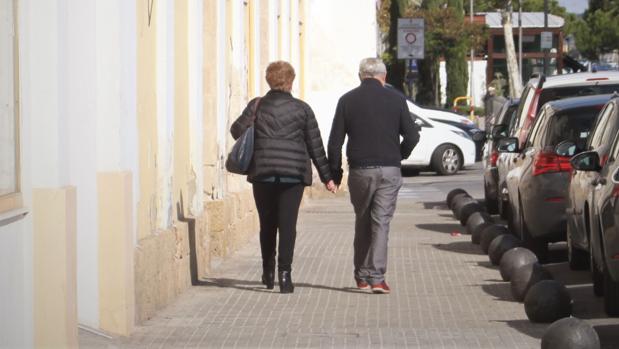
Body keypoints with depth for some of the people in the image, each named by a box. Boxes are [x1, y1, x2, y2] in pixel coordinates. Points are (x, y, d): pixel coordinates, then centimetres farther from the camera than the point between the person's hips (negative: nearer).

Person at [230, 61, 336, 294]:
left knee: (267, 224, 14)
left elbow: (237, 130, 0)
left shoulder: (257, 105, 2)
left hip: (262, 173, 1)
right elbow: (315, 145, 4)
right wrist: (326, 176, 10)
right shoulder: (302, 109, 3)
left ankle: (268, 273, 23)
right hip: (294, 174, -1)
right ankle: (284, 274, -13)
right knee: (288, 224, -3)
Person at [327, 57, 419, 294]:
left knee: (362, 221, 15)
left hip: (359, 170, 1)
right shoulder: (395, 99, 1)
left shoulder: (347, 101, 2)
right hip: (389, 169, -1)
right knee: (381, 222, 0)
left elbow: (335, 141, 1)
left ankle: (361, 275, 18)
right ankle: (376, 277, -7)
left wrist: (334, 172, 10)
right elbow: (412, 136, -1)